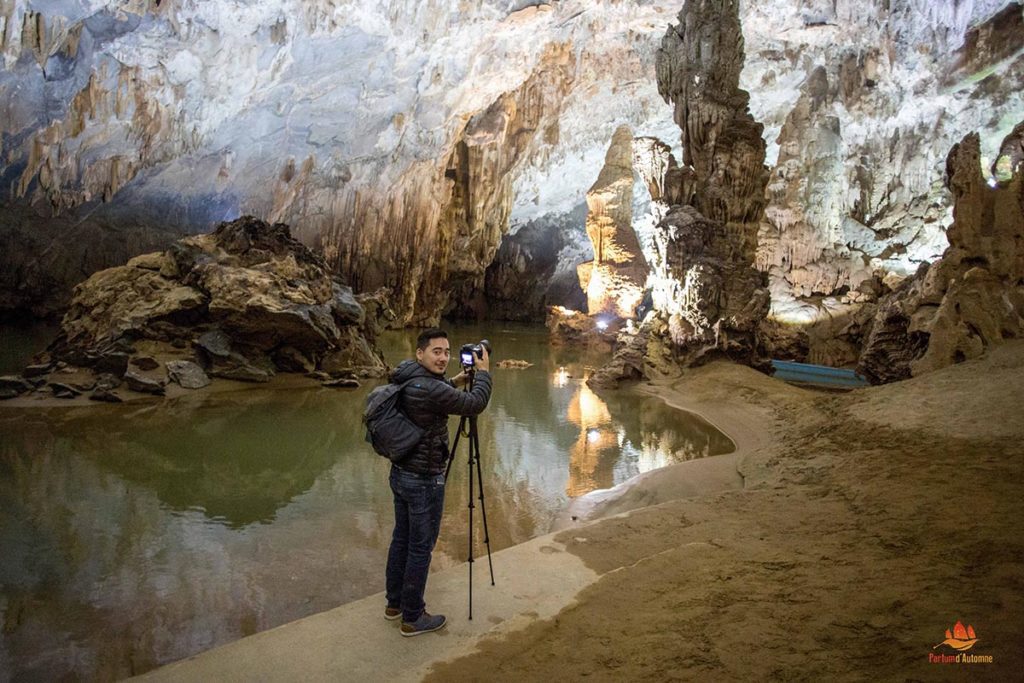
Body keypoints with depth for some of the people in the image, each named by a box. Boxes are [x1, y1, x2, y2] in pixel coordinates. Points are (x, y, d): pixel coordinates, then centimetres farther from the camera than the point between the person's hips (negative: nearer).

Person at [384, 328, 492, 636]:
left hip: (400, 474, 9)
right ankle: (413, 618, 19)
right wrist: (483, 372, -4)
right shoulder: (429, 389, -26)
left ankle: (394, 603, 36)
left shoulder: (406, 381, 2)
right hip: (423, 481, -9)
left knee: (401, 538, 20)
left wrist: (454, 382, 17)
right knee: (420, 548, 5)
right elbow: (475, 404, -18)